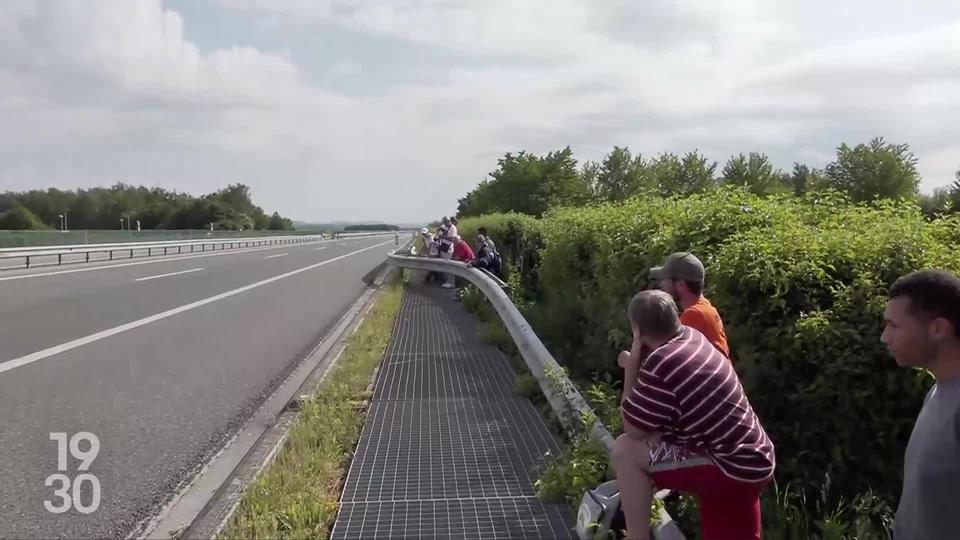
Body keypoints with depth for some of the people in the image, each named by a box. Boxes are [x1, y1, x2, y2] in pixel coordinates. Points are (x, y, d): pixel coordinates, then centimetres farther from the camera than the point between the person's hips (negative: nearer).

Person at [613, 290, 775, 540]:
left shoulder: (661, 366, -23)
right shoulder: (691, 336, 5)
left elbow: (632, 430, -11)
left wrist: (631, 369, -9)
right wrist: (636, 365, 9)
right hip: (751, 461, 10)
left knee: (626, 450, -12)